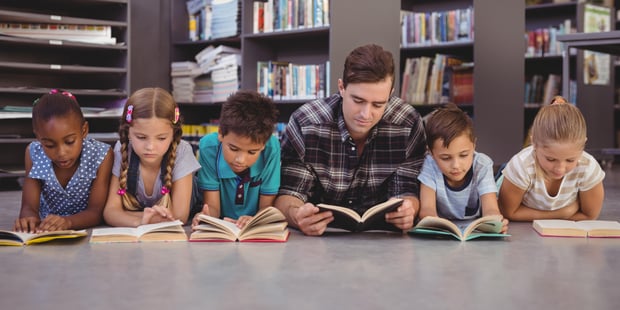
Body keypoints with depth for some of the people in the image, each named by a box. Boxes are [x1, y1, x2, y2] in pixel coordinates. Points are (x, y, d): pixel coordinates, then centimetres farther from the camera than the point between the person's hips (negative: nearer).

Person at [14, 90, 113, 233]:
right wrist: (29, 219, -37)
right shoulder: (34, 154, -10)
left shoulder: (101, 156, -16)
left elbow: (96, 212, -19)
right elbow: (29, 206, -13)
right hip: (46, 232, 2)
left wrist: (68, 221, -39)